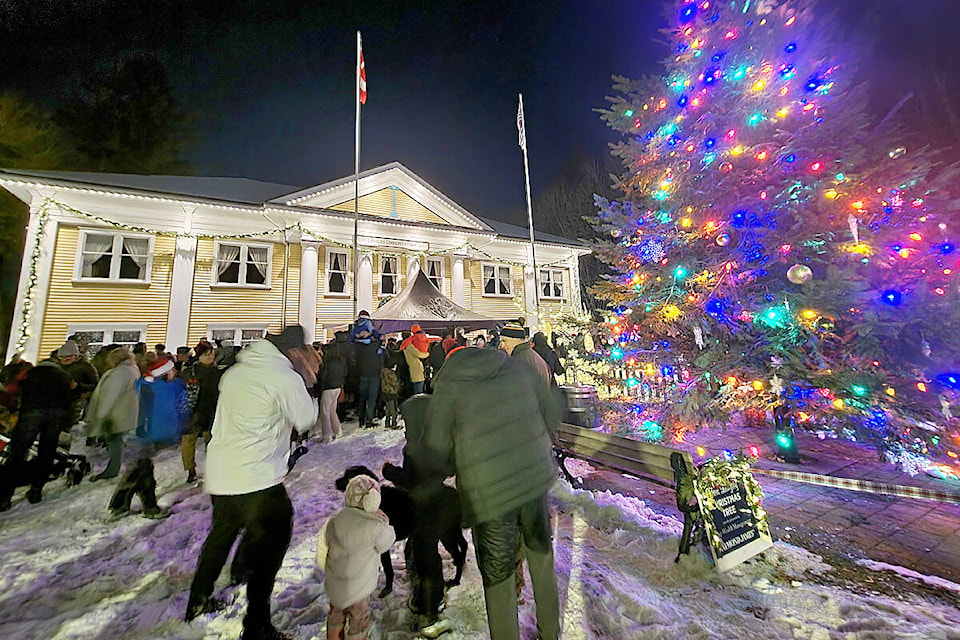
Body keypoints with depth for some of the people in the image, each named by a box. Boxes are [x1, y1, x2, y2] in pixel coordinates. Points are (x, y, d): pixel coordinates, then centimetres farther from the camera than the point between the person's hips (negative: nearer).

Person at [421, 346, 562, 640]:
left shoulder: (448, 385, -7)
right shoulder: (518, 367, 3)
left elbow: (435, 451, -6)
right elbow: (552, 413, 9)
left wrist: (455, 469, 14)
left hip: (490, 493, -4)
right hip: (536, 477, 5)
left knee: (498, 577, 18)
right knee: (541, 553, 28)